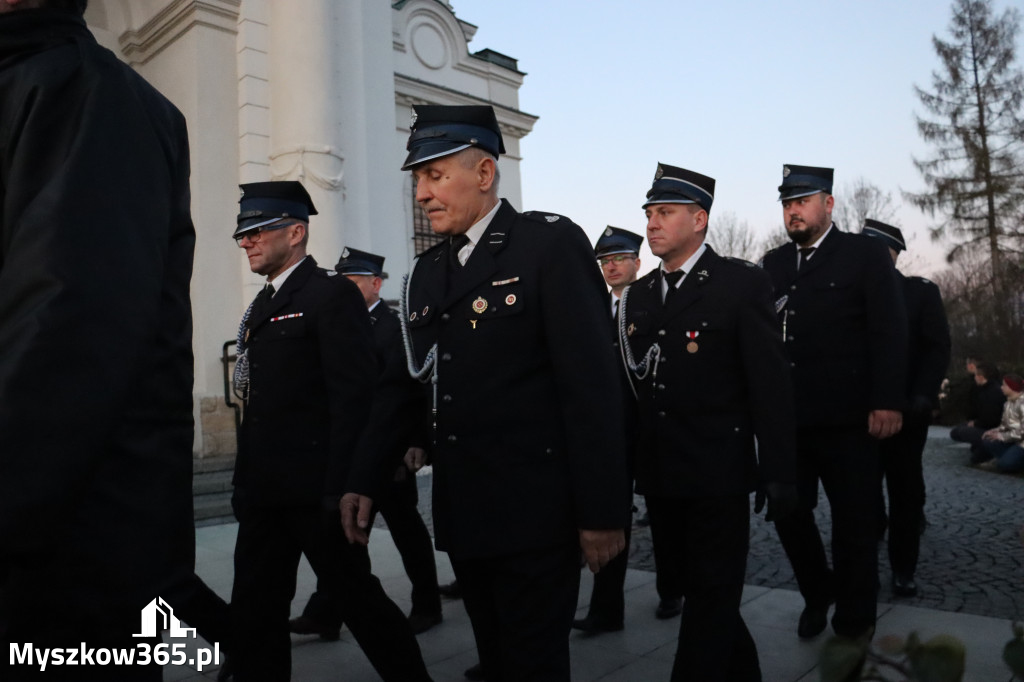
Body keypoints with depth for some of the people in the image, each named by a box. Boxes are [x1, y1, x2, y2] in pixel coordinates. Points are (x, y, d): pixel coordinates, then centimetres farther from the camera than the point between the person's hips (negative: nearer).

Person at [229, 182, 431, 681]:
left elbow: (355, 397, -16)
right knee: (253, 613, 12)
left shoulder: (332, 294, -9)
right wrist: (244, 481, 16)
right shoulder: (262, 306, 18)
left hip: (314, 490, -8)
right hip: (264, 491, 8)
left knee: (359, 599, 5)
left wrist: (339, 489, -20)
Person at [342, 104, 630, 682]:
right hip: (463, 513, 7)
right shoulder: (429, 272, 12)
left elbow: (592, 385, -14)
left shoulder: (552, 244, -8)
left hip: (534, 511, -6)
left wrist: (603, 511, -16)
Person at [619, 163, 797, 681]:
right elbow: (634, 383, 8)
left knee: (710, 596, 4)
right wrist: (629, 465, 6)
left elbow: (771, 383, -9)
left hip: (718, 473, -6)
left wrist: (779, 473, -10)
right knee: (700, 589, 19)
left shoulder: (741, 283, -7)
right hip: (660, 476, 6)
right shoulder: (638, 295, 9)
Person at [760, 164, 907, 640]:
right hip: (788, 417, 4)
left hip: (847, 417, -3)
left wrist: (888, 402, -14)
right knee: (788, 512, 7)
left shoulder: (866, 254, 1)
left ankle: (854, 622, 25)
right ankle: (817, 593, 32)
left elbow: (889, 331, -6)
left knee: (854, 522, 7)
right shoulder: (773, 264, 13)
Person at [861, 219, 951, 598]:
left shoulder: (921, 291, 4)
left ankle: (903, 570, 19)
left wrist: (922, 398, -14)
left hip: (906, 409, -1)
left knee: (905, 490, 7)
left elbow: (938, 348, -2)